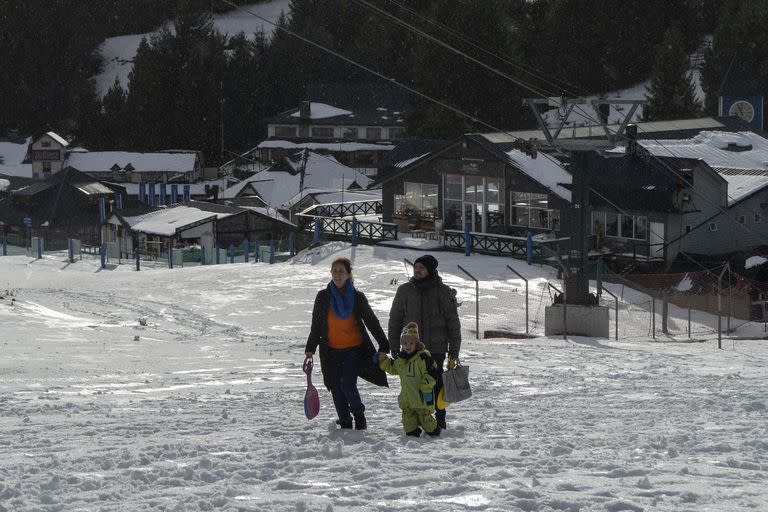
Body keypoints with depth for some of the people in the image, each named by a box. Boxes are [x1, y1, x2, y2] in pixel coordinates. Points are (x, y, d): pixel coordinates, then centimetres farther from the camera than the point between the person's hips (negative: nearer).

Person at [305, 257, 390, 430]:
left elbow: (371, 322, 2)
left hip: (354, 349, -2)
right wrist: (310, 349, 5)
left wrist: (384, 346, -1)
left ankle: (359, 414, 9)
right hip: (331, 350, 2)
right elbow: (316, 325, 9)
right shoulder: (323, 297, 1)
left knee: (348, 384, -16)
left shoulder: (357, 297, -2)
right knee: (336, 388, 2)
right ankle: (345, 424, 15)